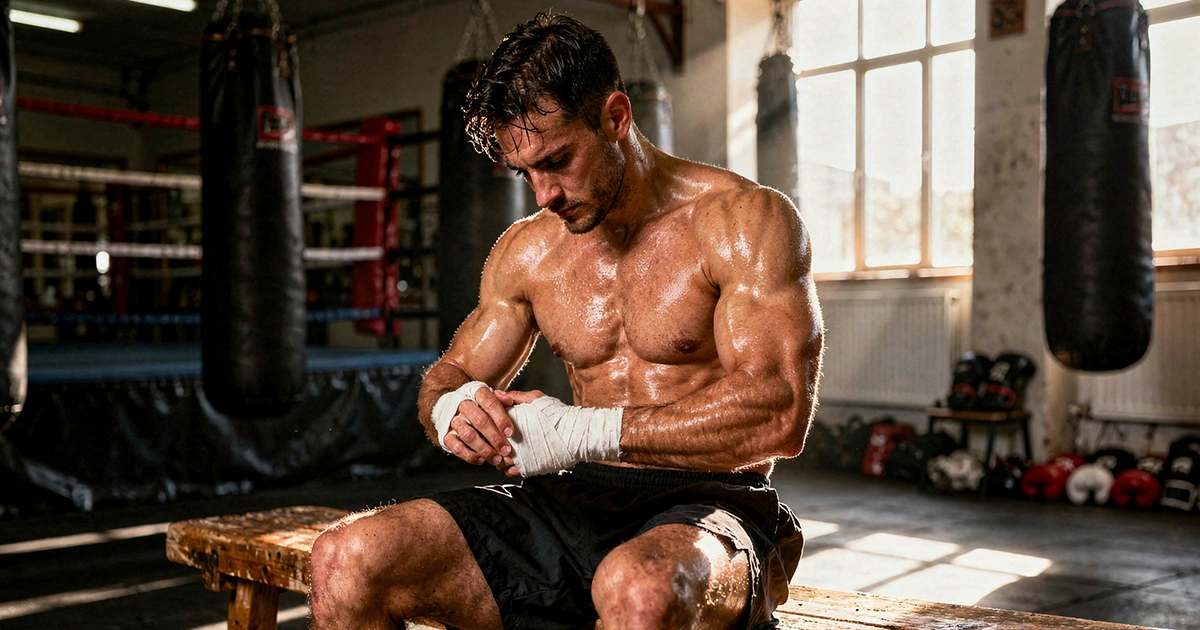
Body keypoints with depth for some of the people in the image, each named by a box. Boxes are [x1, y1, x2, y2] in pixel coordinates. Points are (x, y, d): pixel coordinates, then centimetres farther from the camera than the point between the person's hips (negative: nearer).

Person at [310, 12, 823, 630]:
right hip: (575, 504, 5)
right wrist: (452, 408, -7)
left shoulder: (747, 220, -5)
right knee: (343, 563, -17)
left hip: (709, 507, -4)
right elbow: (448, 376, 21)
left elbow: (780, 415, -16)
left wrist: (586, 432, -20)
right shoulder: (525, 250, 12)